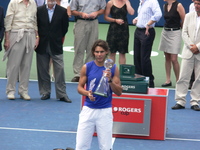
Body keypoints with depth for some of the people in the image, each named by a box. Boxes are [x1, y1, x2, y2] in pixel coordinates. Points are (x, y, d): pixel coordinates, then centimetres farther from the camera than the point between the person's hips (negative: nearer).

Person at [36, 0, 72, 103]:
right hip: (42, 46, 1)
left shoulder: (62, 11, -1)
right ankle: (45, 92, 16)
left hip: (56, 46, -1)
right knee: (43, 70, 5)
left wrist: (58, 39, 7)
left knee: (60, 69, -5)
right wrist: (38, 38, 6)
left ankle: (62, 94, 0)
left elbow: (65, 28, 6)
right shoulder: (39, 10, 2)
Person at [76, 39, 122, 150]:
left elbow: (119, 92, 1)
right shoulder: (87, 67, 1)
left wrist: (110, 80, -15)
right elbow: (80, 87, 7)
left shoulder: (113, 68, 1)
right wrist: (87, 93, -14)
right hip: (88, 110, 0)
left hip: (105, 111, 0)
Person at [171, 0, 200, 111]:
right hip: (188, 52, 2)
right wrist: (191, 46, -7)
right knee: (183, 77, -1)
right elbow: (184, 33, 5)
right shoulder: (189, 16, 8)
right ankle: (180, 101, 4)